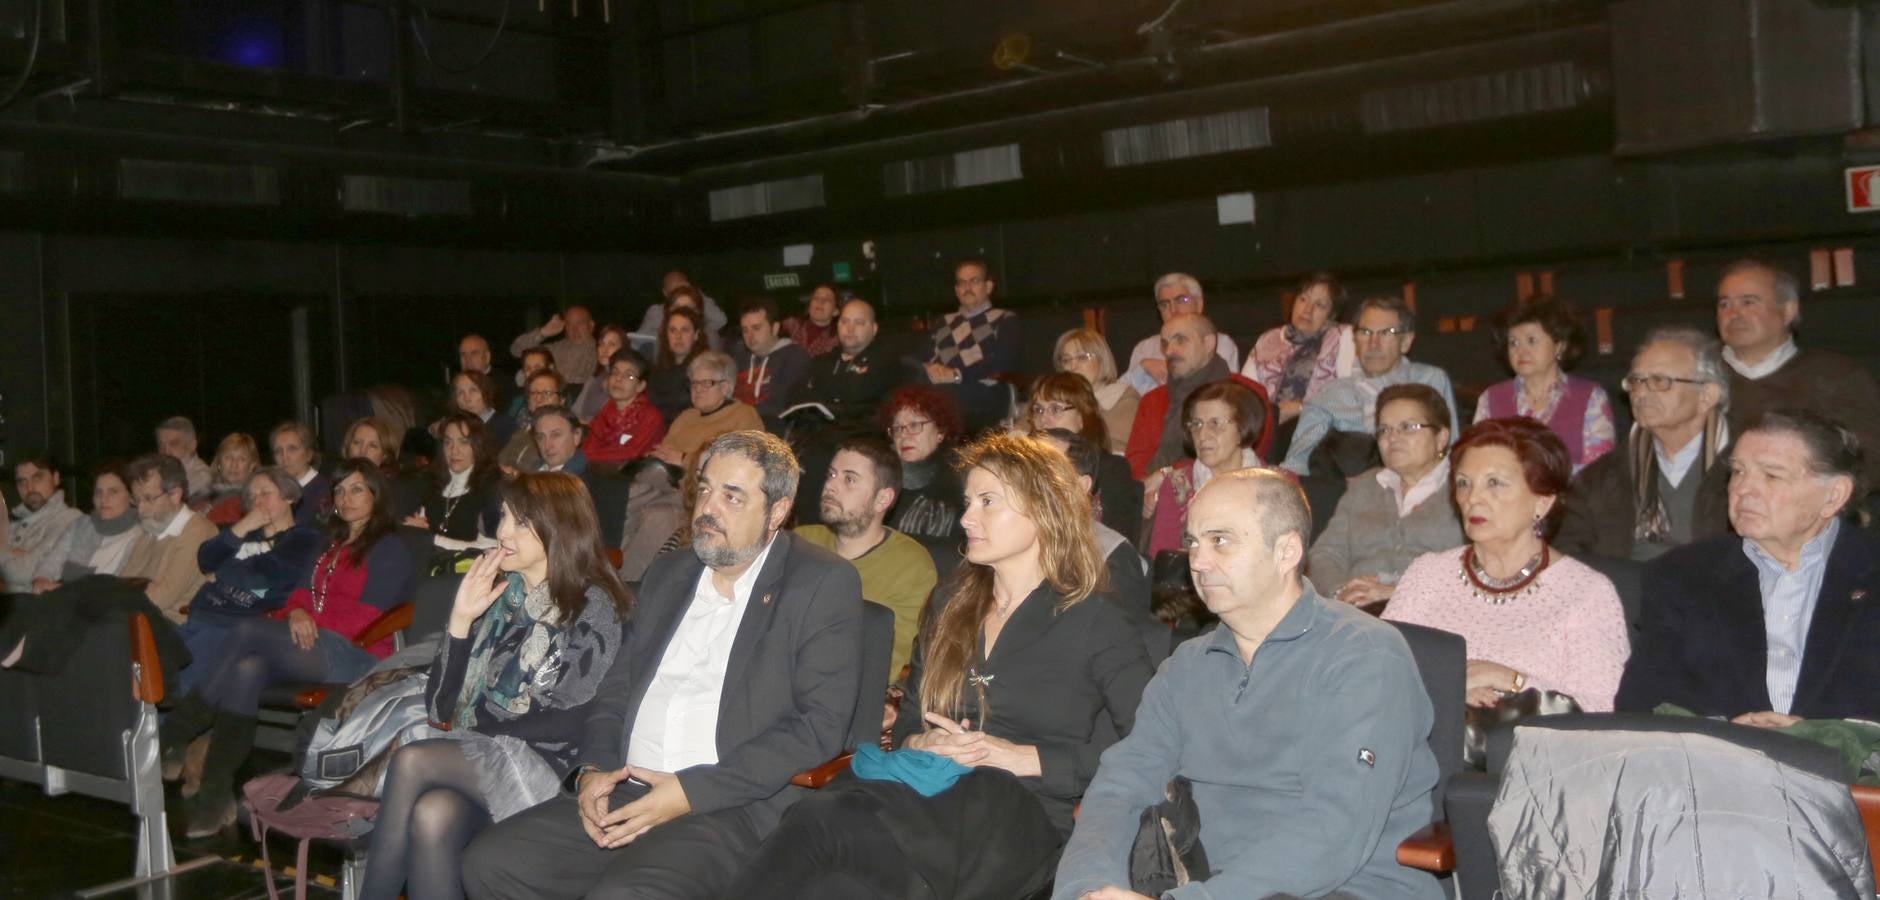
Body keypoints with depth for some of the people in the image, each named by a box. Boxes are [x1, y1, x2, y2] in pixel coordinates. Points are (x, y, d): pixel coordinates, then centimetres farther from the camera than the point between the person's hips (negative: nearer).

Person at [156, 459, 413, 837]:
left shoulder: (389, 550, 7)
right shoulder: (330, 546, 30)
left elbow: (368, 617, -4)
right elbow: (301, 593, 19)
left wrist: (313, 621, -6)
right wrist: (296, 612, -4)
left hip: (351, 655, -6)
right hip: (309, 649, 6)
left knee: (248, 633, -28)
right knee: (246, 671, -28)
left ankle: (169, 739, -25)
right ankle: (215, 794, -34)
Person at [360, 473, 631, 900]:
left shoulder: (595, 607, -3)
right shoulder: (499, 595, 11)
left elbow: (568, 723, -9)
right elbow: (441, 708, 9)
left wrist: (475, 724, -4)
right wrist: (461, 620, -3)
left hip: (541, 769, -4)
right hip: (473, 758, 4)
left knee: (412, 761, -26)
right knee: (432, 818, -29)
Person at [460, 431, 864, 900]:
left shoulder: (824, 584, -1)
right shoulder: (668, 573, 19)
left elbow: (821, 725, -10)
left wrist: (690, 791, -15)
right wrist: (592, 769, 1)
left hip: (731, 809, -6)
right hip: (625, 793, 6)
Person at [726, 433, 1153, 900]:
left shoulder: (1095, 625, 7)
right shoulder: (952, 604, 25)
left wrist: (1025, 757, -8)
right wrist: (919, 743, 4)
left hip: (1019, 813, -5)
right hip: (925, 795, 5)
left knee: (819, 822, -35)